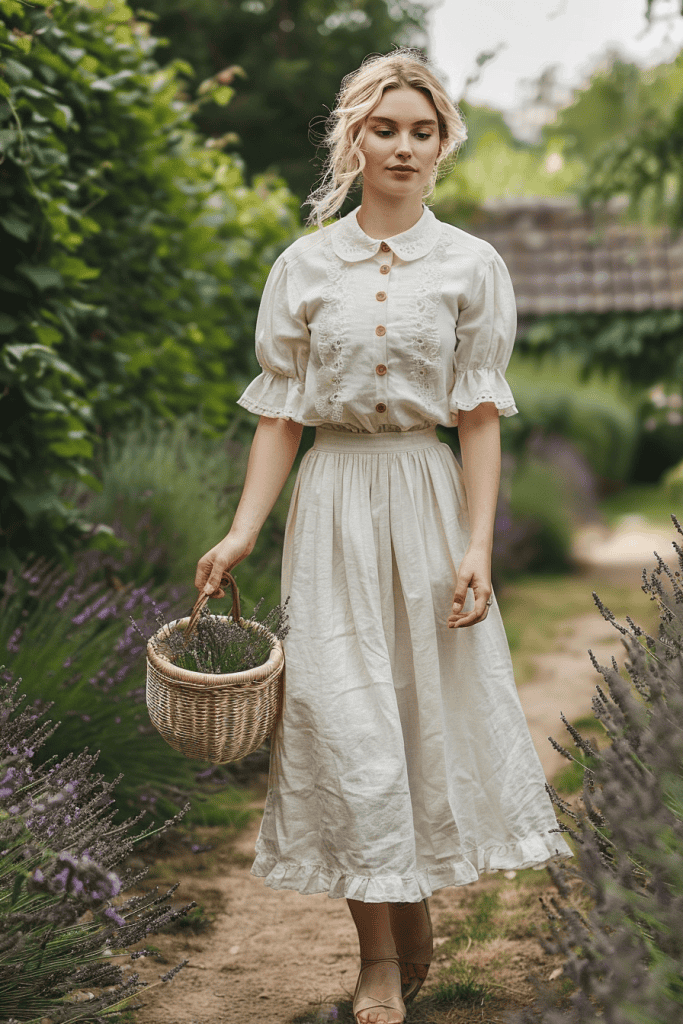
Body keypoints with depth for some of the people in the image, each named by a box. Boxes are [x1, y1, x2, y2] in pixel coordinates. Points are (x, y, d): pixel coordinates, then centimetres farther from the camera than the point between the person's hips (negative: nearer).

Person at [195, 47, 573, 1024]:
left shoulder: (471, 266, 2)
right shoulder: (303, 267, 4)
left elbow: (480, 417, -1)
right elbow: (281, 412, 5)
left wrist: (478, 545, -9)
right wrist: (241, 532, -4)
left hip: (427, 496, 0)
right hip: (335, 499, 0)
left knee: (434, 705, 4)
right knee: (343, 718, -3)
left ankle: (414, 909, 27)